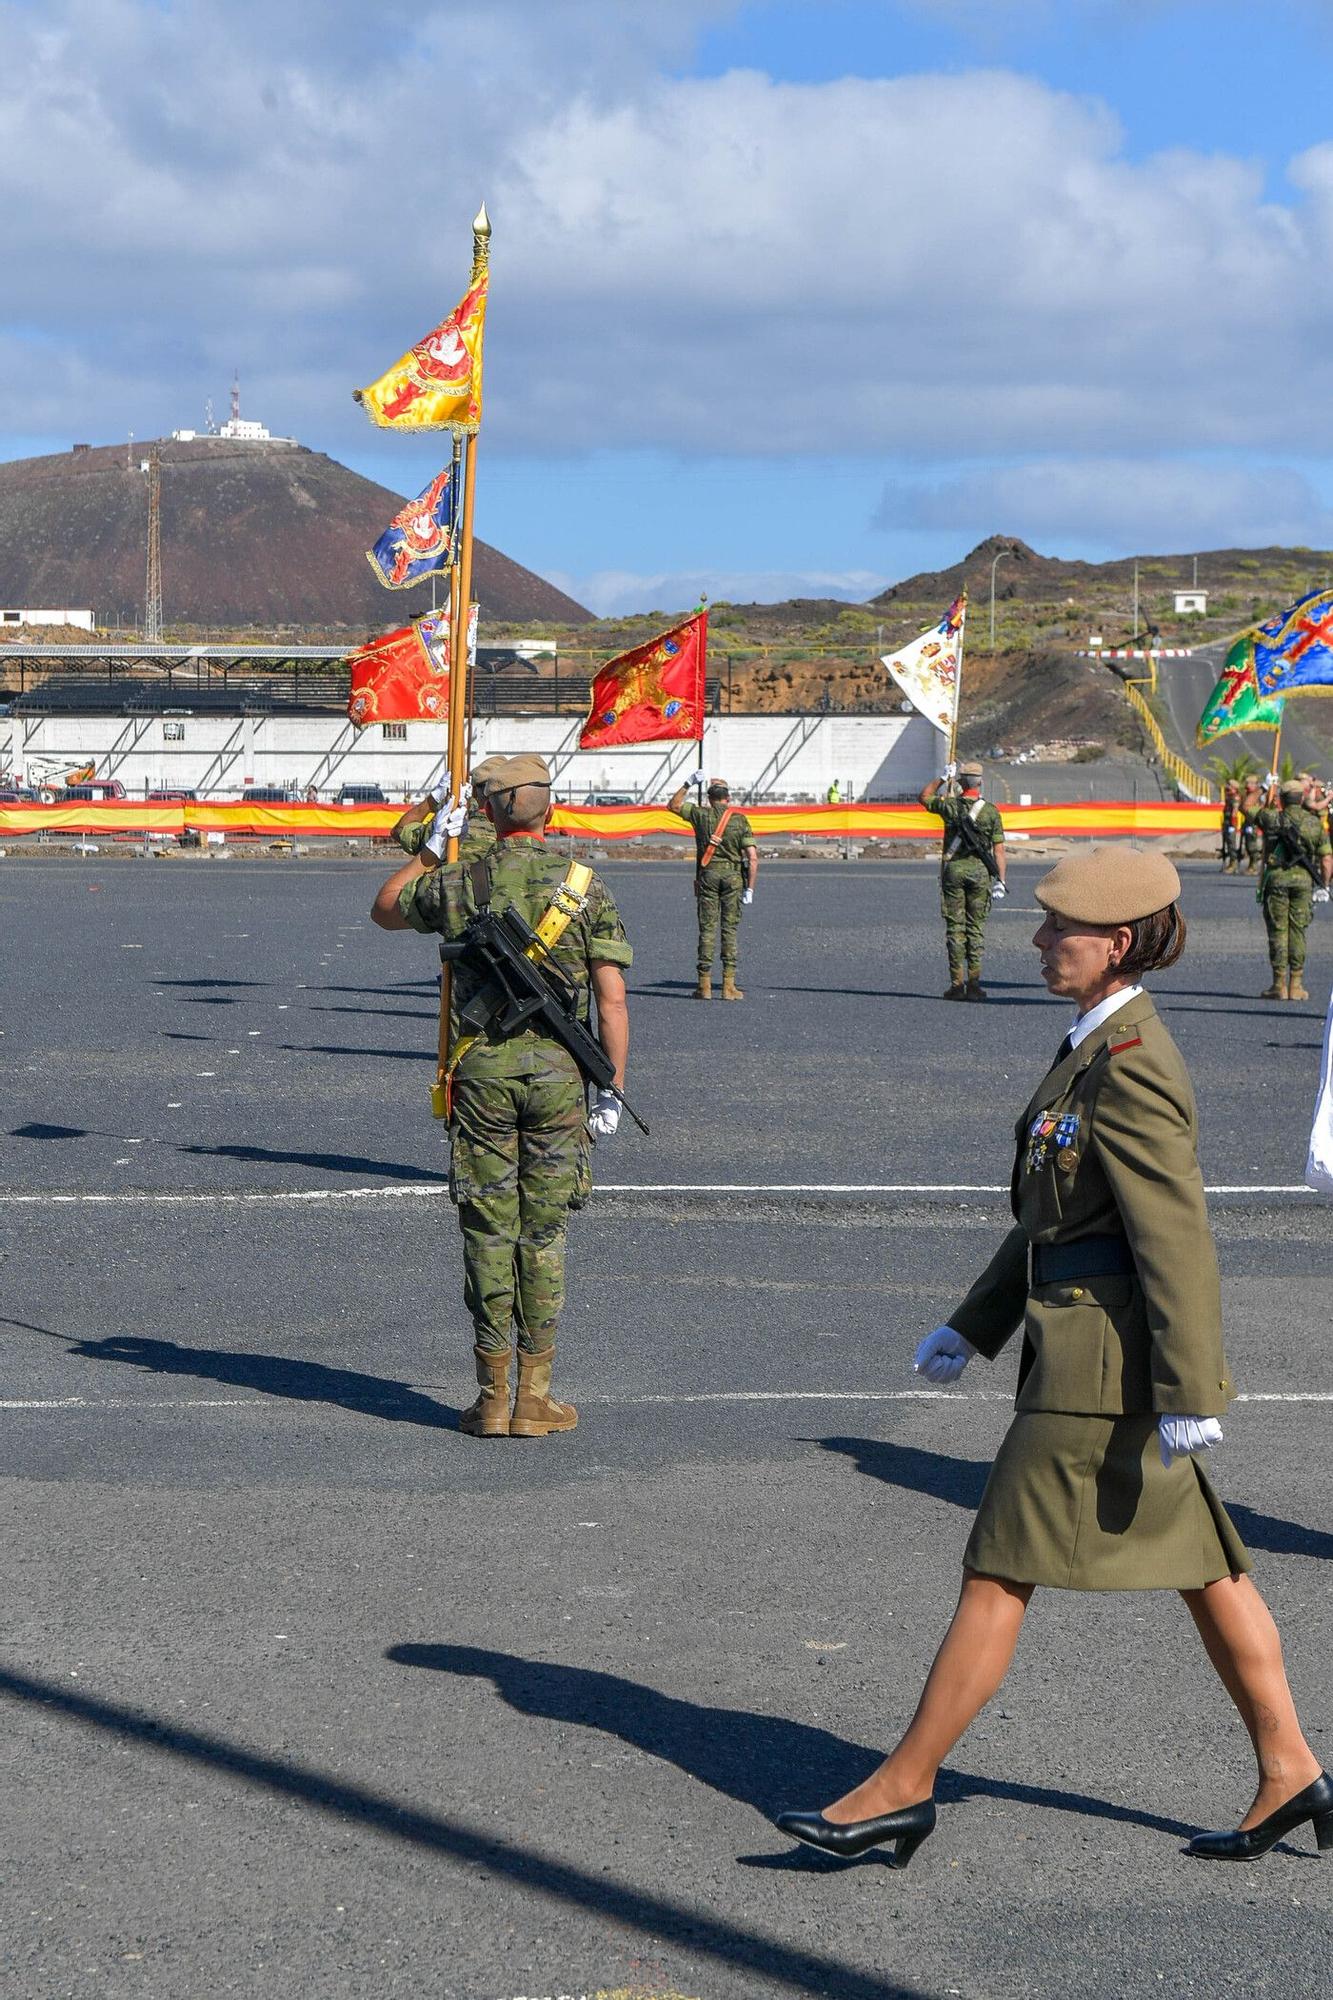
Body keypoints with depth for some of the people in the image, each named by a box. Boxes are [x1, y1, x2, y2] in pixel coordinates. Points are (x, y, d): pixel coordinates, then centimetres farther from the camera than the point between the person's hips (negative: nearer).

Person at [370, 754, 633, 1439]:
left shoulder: (457, 884, 0)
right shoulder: (586, 889, -2)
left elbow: (384, 909, 20)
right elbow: (612, 1000, -6)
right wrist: (612, 1092, -1)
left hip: (481, 1074, 0)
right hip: (557, 1075, 0)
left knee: (488, 1234, 6)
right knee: (543, 1235, 6)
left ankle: (493, 1399, 8)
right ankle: (534, 1398, 8)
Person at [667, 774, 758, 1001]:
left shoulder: (701, 814, 2)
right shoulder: (740, 820, 2)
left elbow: (673, 805, 20)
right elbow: (752, 857, -5)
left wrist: (688, 783, 22)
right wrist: (750, 889, -2)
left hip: (708, 873, 0)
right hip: (733, 875, 0)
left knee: (707, 928, 4)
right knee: (731, 928, 3)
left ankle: (705, 984, 3)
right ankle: (729, 985, -1)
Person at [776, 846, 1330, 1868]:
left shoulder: (1128, 1066, -19)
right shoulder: (1098, 1044, 12)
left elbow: (1176, 1235, -22)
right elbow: (1054, 1211, 20)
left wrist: (1188, 1396, -24)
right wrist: (974, 1325, 22)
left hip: (1103, 1362, -10)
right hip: (1092, 1349, 10)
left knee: (999, 1570, -2)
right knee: (1203, 1560, 14)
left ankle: (905, 1786, 6)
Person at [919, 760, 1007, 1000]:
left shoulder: (949, 806, -2)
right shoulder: (991, 811, -2)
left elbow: (923, 797, 18)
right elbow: (998, 849, -4)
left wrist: (943, 778, 23)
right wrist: (1000, 880, -1)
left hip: (953, 868, 0)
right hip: (980, 871, 0)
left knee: (955, 927, 3)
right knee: (976, 928, 5)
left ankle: (956, 983, -1)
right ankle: (974, 984, 1)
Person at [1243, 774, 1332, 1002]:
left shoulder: (1272, 818, -4)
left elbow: (1248, 808, 17)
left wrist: (1266, 787, 27)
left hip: (1276, 878, -2)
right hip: (1304, 880, 2)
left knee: (1278, 931, 2)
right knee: (1298, 931, 7)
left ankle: (1279, 985, 1)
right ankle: (1296, 985, 6)